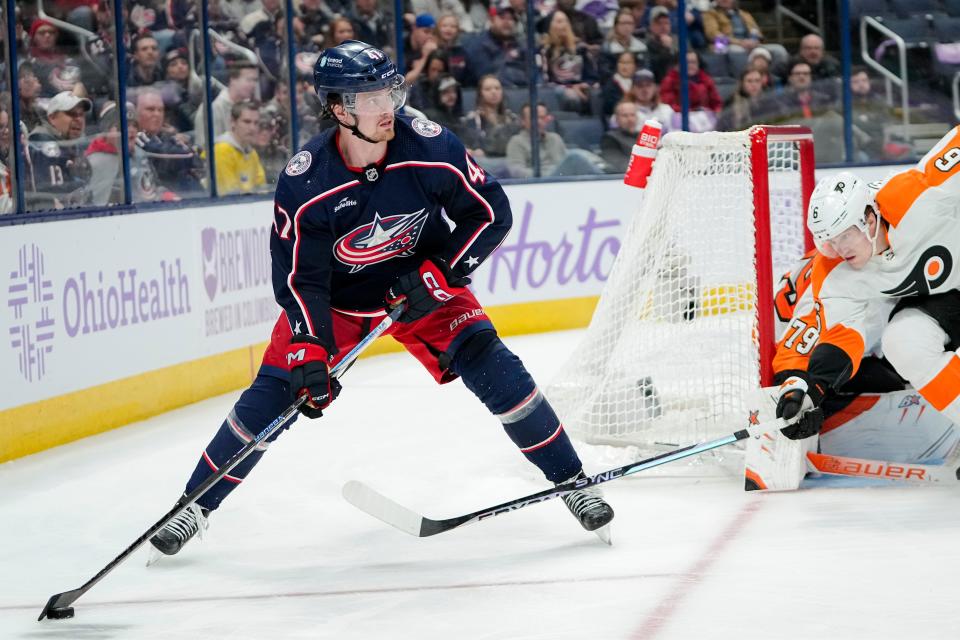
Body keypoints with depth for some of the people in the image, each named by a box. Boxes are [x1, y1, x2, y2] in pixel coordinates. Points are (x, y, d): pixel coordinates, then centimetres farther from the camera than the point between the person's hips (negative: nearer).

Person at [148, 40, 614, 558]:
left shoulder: (431, 148, -26)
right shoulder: (303, 184, -27)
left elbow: (491, 213, -14)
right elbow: (299, 279, -20)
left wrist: (440, 273, -22)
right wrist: (309, 352, -30)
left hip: (420, 283, 1)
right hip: (334, 297, -1)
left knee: (491, 368, -14)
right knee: (274, 393, -7)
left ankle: (571, 481, 1)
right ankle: (196, 506, 10)